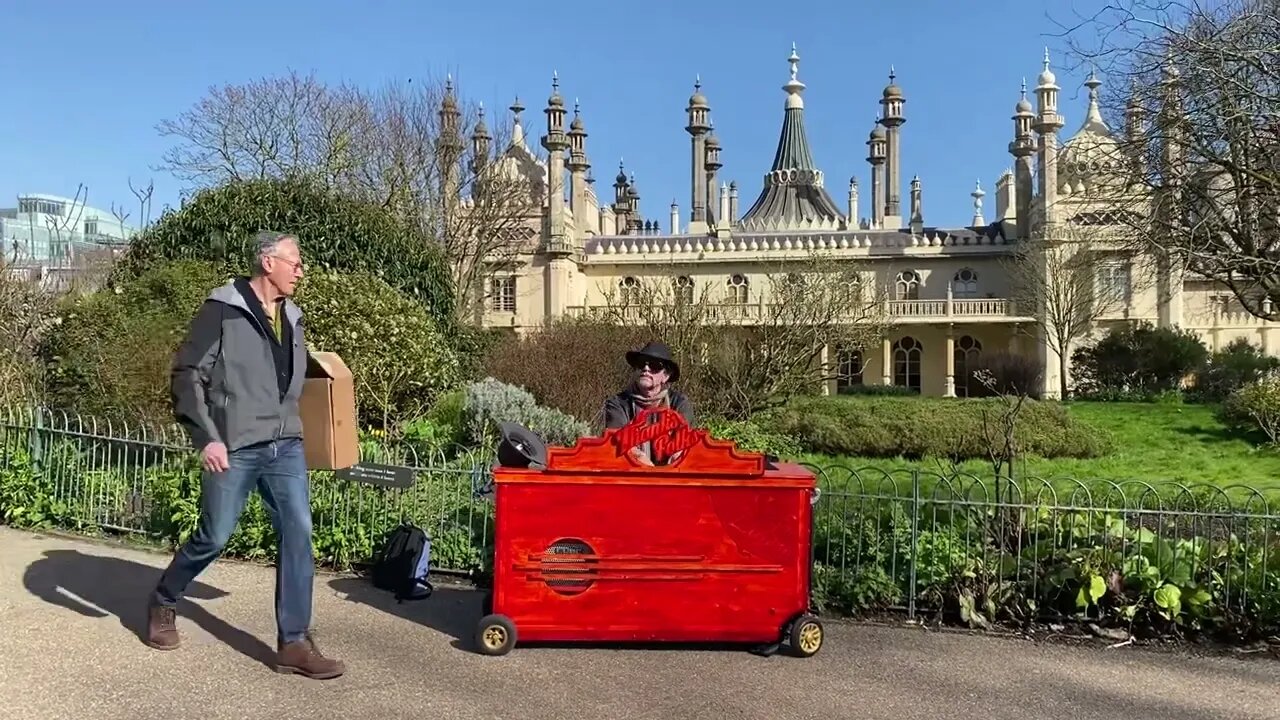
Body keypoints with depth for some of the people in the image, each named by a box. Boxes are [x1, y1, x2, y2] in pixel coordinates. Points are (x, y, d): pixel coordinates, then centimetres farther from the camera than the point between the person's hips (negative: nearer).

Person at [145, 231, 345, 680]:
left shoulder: (291, 317, 13)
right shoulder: (223, 310, -7)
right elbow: (186, 375, -10)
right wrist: (206, 437, -16)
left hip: (286, 446, 5)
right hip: (235, 449, -5)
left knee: (298, 533, -4)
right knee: (214, 537, 8)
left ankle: (294, 643, 2)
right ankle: (163, 603, 37)